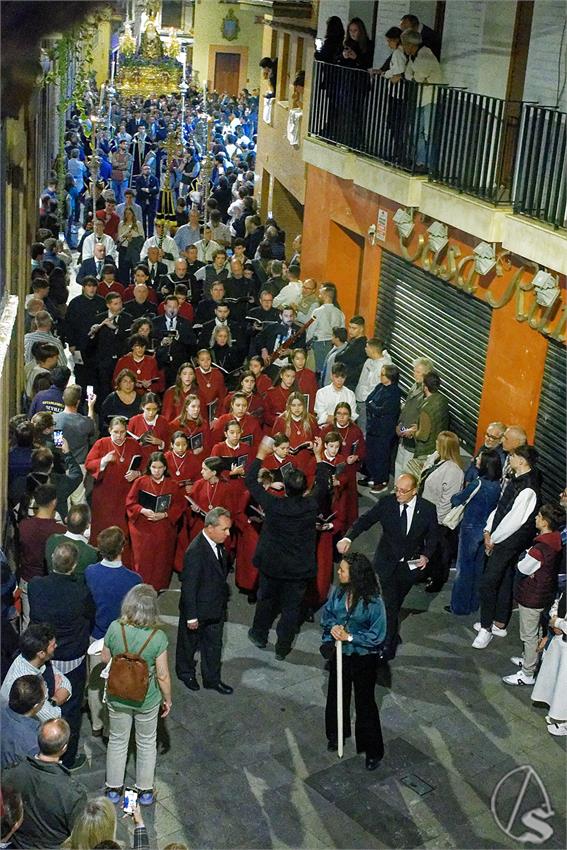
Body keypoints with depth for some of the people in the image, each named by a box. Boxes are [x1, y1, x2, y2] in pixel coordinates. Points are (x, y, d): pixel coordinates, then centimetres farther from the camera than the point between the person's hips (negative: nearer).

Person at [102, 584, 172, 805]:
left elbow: (105, 659, -5)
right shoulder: (158, 637, -26)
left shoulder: (115, 628, -21)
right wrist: (168, 699, -1)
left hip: (117, 697, 1)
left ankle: (113, 789, 39)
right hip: (147, 700, -1)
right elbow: (162, 675, -17)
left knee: (117, 741, 24)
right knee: (146, 743, 23)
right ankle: (145, 791, 37)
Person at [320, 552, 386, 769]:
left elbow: (377, 635, -20)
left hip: (363, 658, -5)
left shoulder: (373, 602, -26)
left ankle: (373, 751, 24)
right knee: (337, 695, 23)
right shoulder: (339, 592, -11)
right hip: (340, 653, 5)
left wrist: (350, 637, -23)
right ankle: (337, 734, 48)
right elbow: (326, 613, 3)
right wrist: (333, 626, -18)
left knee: (364, 702, 7)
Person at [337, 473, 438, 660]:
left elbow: (432, 536, 3)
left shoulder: (427, 509, -11)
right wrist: (348, 538, -33)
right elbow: (365, 520, -17)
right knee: (388, 604, -8)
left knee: (396, 603, 17)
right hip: (386, 562, -1)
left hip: (410, 565, 1)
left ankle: (390, 635, 42)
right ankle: (388, 646, 5)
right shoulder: (387, 503, -13)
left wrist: (426, 555, -12)